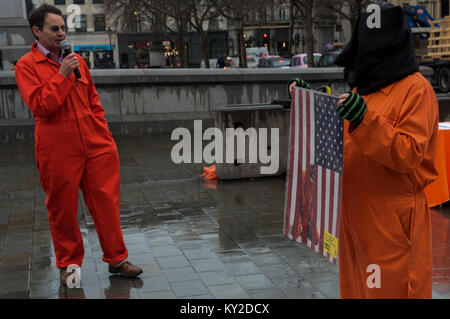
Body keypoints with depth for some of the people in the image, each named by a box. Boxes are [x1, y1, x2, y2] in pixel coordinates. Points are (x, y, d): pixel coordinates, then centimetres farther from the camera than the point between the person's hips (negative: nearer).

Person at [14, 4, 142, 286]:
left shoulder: (77, 60, 14)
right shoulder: (27, 66, -2)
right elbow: (40, 105, -14)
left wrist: (104, 134, 12)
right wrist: (62, 75, -16)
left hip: (96, 146, 4)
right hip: (58, 151, -4)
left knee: (107, 202, 4)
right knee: (62, 209, 7)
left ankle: (117, 259, 17)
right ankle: (68, 264, 24)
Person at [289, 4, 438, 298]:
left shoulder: (416, 89, -11)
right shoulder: (364, 88, 12)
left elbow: (409, 154, -21)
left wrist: (362, 118, -29)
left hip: (391, 219, -8)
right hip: (355, 211, 8)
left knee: (390, 289, 2)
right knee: (355, 285, 17)